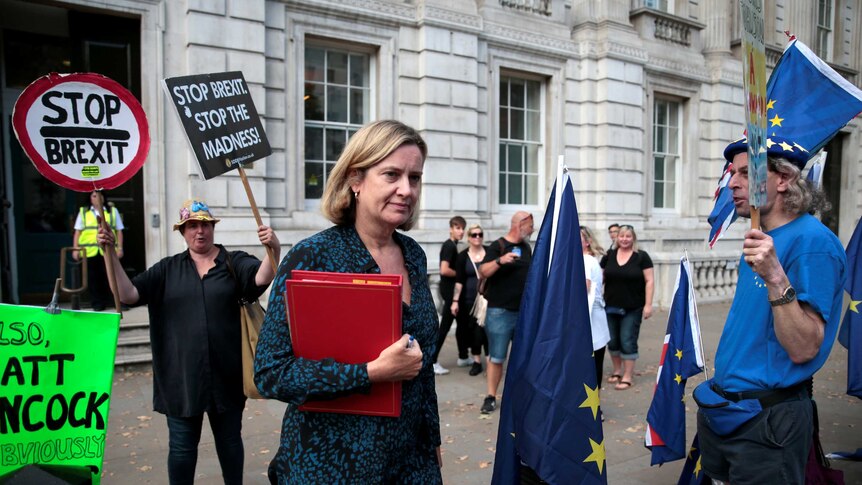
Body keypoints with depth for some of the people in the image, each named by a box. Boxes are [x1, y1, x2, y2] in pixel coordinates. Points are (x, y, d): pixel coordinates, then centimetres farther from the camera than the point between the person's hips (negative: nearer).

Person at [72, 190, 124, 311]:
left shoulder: (113, 211, 11)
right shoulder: (83, 212, 12)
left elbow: (119, 231, 9)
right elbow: (78, 232, 10)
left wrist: (120, 248, 2)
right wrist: (75, 249, 2)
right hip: (89, 251, 1)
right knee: (93, 278, 4)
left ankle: (115, 301, 8)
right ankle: (97, 303, 13)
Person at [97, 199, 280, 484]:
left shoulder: (234, 262, -1)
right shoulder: (167, 269, 6)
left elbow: (262, 278, -20)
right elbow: (128, 294, -1)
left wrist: (273, 250, -41)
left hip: (225, 374, -1)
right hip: (181, 375, 1)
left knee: (229, 439, 17)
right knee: (182, 445, 14)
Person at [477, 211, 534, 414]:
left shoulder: (526, 247, 13)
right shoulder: (498, 246, -6)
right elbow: (483, 271, -17)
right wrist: (500, 260, -33)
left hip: (524, 311, 6)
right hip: (500, 311, -6)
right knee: (497, 357, -1)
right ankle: (491, 397, 9)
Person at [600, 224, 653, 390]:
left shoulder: (641, 256, -4)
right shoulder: (609, 255, 4)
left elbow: (649, 281, -5)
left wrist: (648, 304, -11)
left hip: (633, 308, -3)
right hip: (610, 307, 4)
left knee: (628, 341, -1)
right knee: (612, 340, 11)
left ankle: (627, 377, 8)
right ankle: (617, 371, 29)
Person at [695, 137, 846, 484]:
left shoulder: (812, 241, -18)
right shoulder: (759, 239, 8)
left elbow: (803, 350, -24)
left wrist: (776, 278, -35)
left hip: (766, 419, -8)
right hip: (721, 406, 8)